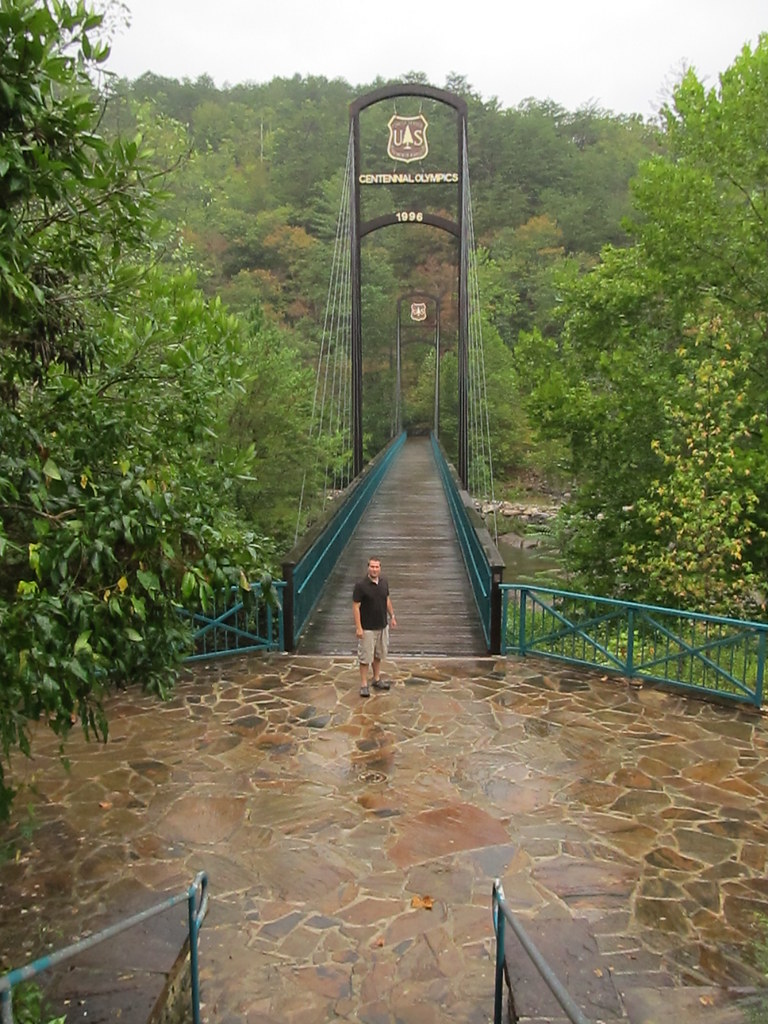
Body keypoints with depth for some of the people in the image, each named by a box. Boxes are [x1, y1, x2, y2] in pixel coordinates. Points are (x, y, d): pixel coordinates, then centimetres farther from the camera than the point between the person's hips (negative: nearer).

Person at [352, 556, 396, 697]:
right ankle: (364, 684, 13)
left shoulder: (384, 583, 0)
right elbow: (356, 606, -16)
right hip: (367, 628, -6)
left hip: (382, 626, 6)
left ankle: (377, 679, 33)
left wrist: (392, 616, 14)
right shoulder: (361, 586, -18)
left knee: (379, 654, 18)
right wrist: (358, 627, -19)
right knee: (365, 656, 2)